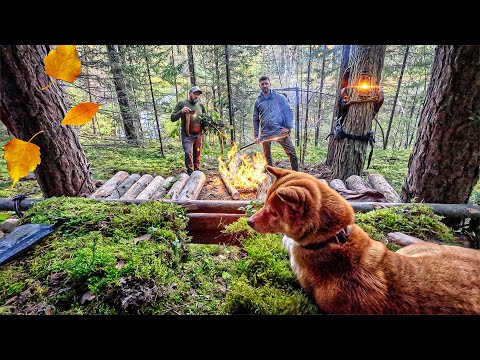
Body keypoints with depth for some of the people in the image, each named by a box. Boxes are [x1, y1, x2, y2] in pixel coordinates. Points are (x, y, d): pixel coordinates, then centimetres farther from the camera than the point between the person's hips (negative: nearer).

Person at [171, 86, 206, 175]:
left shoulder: (201, 105, 13)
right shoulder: (182, 104, 3)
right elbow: (172, 118, -1)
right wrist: (181, 111, -18)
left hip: (198, 135, 3)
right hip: (187, 135, -3)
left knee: (197, 155, 6)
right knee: (188, 153, -15)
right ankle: (190, 172, -5)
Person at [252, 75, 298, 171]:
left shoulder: (280, 98, 8)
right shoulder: (257, 102, 14)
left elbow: (289, 112, 4)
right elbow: (256, 120, 15)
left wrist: (288, 127, -10)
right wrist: (256, 135, 8)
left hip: (281, 131, -2)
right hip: (265, 134, 3)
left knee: (292, 154, -7)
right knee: (267, 157, 9)